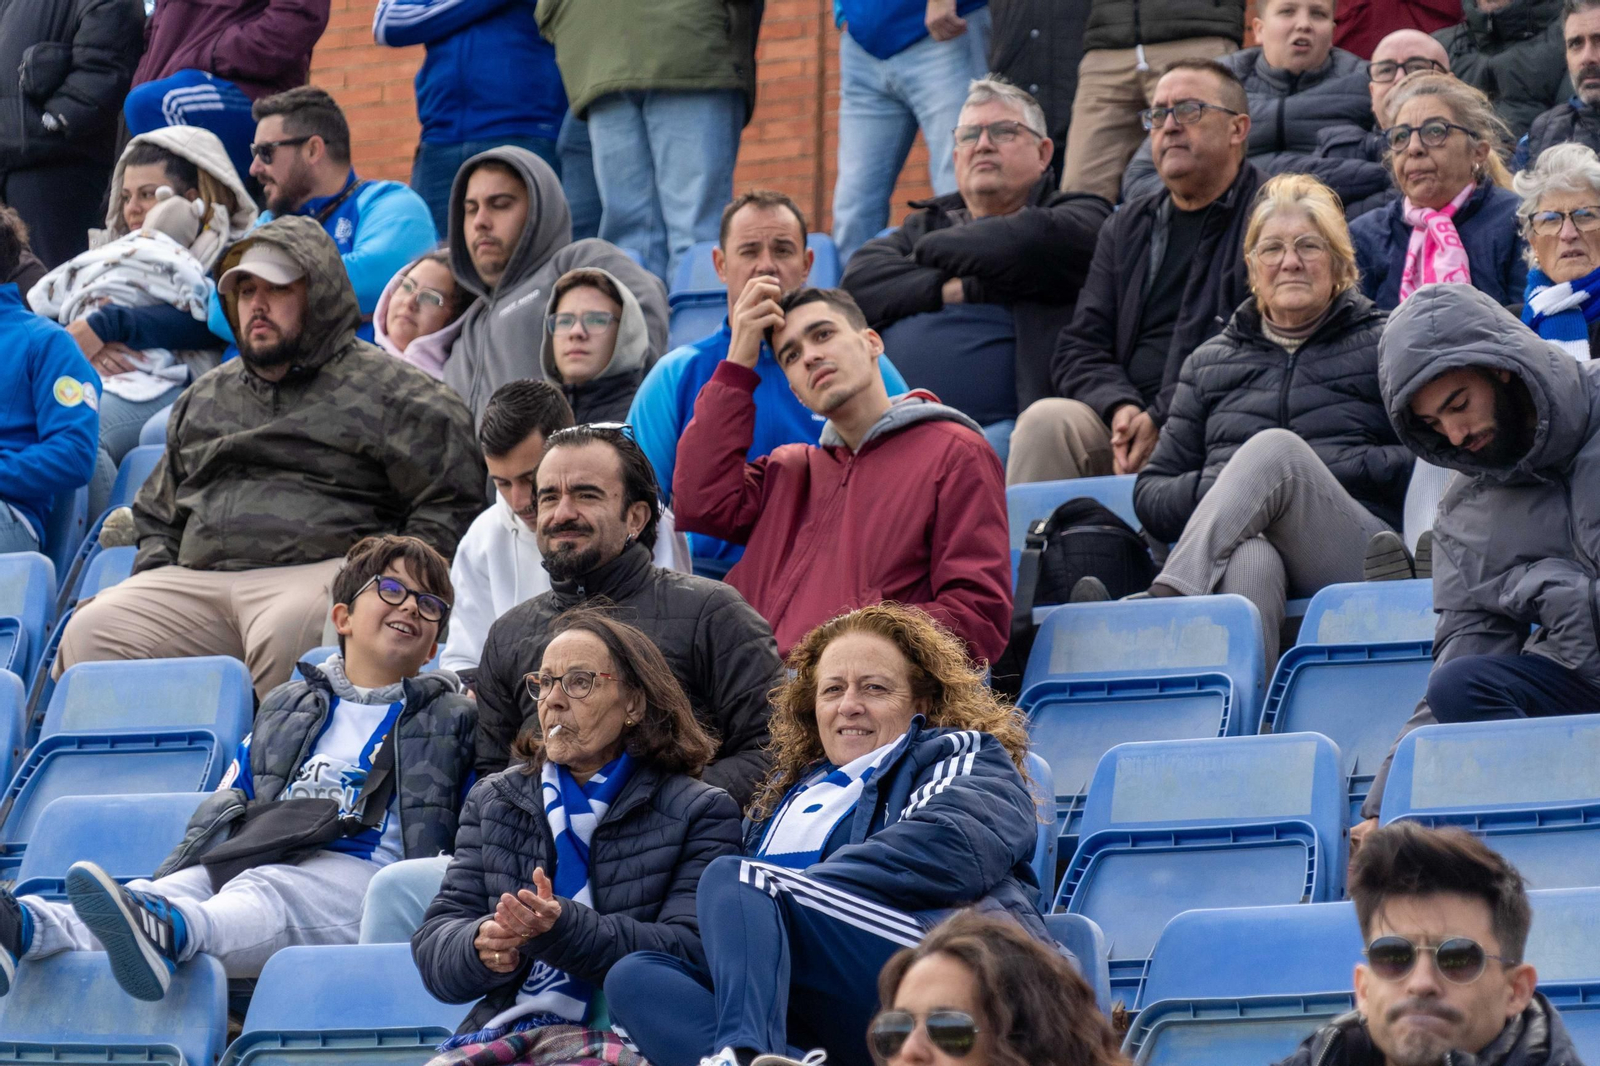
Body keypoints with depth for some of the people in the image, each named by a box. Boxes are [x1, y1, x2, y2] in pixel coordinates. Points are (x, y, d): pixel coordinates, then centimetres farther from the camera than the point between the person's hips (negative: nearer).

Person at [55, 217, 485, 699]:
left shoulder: (386, 389, 9)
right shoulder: (204, 398, 29)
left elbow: (450, 503, 2)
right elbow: (156, 513, 35)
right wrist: (150, 583, 15)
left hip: (321, 568, -5)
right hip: (196, 578, 5)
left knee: (285, 631, -40)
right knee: (90, 631, -19)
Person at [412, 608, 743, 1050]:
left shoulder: (699, 812, 8)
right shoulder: (494, 801, 22)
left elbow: (691, 954, -6)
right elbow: (433, 945, 14)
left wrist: (563, 928, -21)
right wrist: (481, 948, -12)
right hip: (504, 1030, 2)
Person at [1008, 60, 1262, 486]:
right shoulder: (1126, 228, 23)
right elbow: (1078, 349, 16)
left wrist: (1162, 420, -16)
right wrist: (1119, 408, -8)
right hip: (1121, 423, 5)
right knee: (1046, 421, -26)